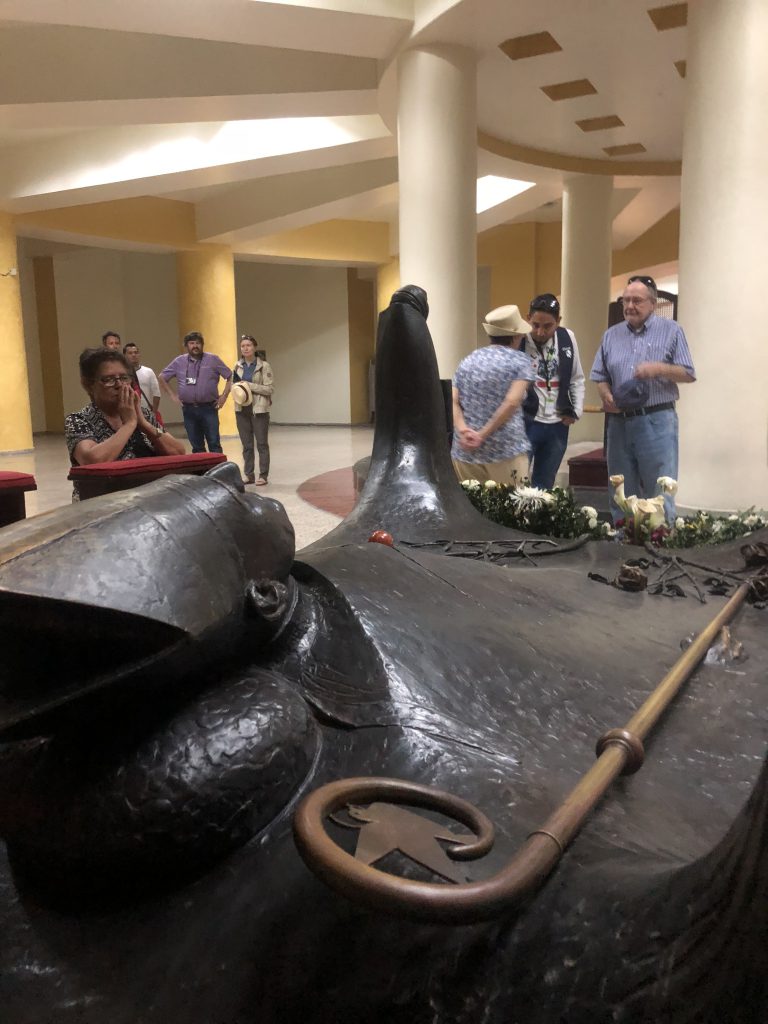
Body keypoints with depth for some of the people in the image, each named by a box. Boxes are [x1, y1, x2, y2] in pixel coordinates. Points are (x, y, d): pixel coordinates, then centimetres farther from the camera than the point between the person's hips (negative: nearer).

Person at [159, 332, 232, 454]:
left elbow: (230, 376, 5)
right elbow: (162, 378, 17)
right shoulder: (179, 361, 8)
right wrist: (172, 395, 9)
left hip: (209, 408, -3)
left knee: (214, 443, -6)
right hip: (189, 409, 3)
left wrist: (224, 395, -1)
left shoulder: (213, 359, 2)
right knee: (196, 445, 8)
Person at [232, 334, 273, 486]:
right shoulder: (238, 366, 8)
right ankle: (249, 474, 17)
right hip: (242, 409, 5)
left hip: (259, 409, -5)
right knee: (246, 445, 9)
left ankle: (263, 475, 8)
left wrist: (249, 386, -17)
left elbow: (269, 388, -11)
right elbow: (233, 384, 17)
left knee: (262, 444, 2)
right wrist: (238, 390, -6)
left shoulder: (264, 366, -6)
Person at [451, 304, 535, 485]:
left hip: (465, 452, 5)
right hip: (505, 451, -4)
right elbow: (512, 402, -14)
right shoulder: (520, 361, -2)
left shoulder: (467, 361, 12)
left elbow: (454, 402, 1)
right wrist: (483, 435, -12)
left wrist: (463, 430, -11)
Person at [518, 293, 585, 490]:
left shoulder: (567, 338, 2)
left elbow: (577, 379, 13)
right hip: (525, 423, -4)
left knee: (544, 485, 14)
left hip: (558, 425, 4)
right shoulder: (518, 342, -12)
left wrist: (576, 411, 5)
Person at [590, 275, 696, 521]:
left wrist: (659, 368, -17)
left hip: (657, 421, -4)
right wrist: (606, 396, -8)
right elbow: (600, 376, 13)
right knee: (621, 494, 11)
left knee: (659, 495, -2)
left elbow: (688, 374, 0)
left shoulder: (671, 331, 2)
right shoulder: (611, 334, 13)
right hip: (619, 422, 4)